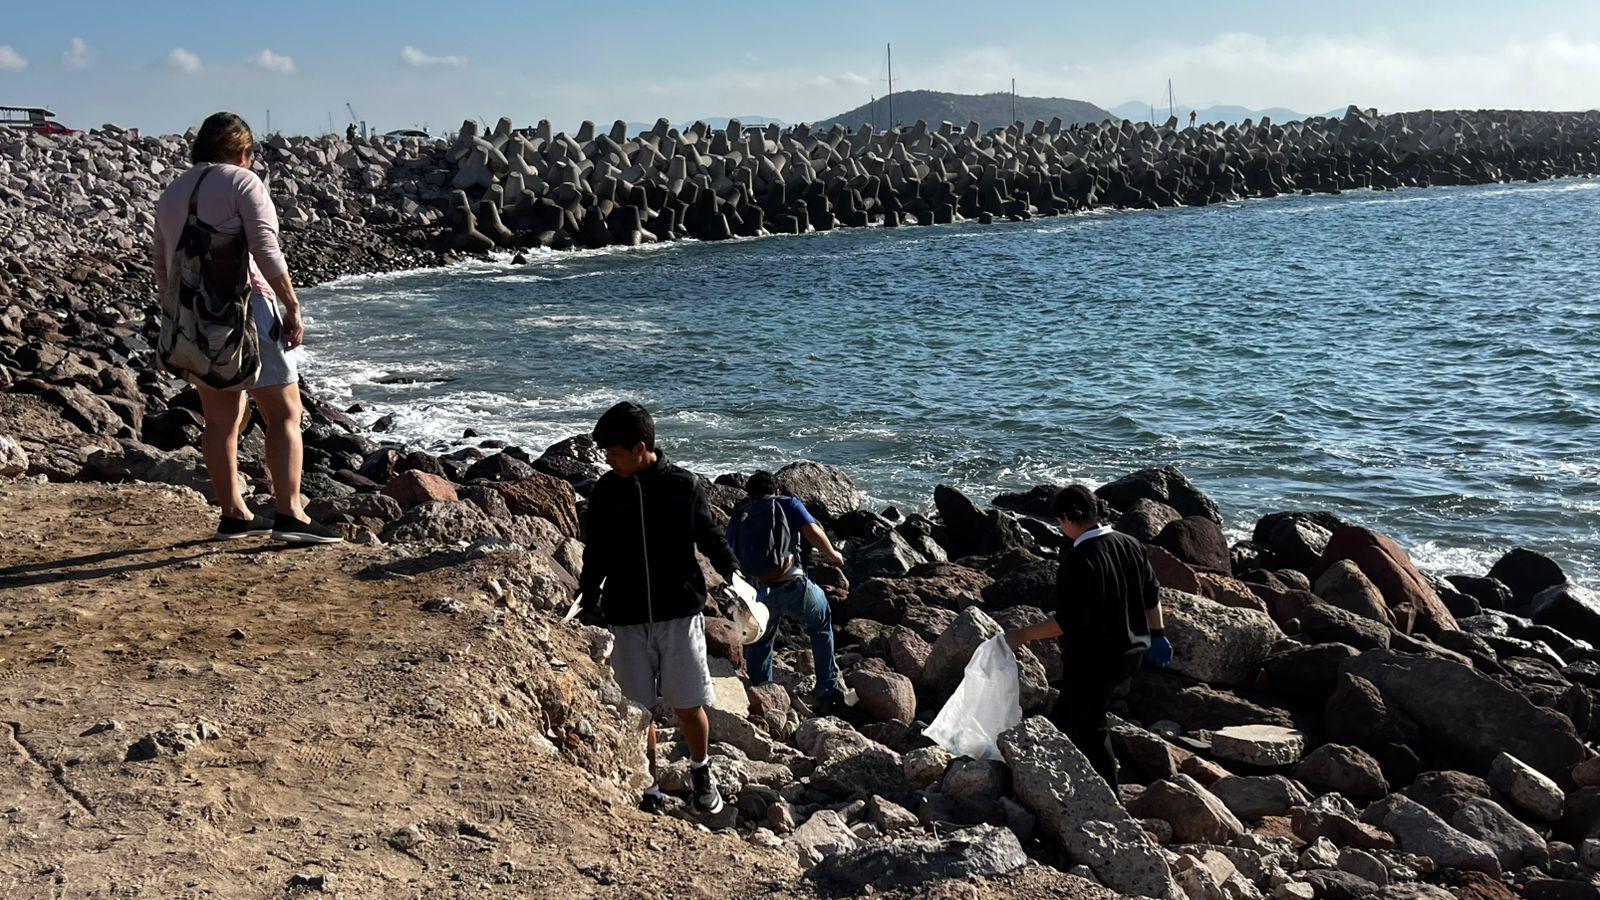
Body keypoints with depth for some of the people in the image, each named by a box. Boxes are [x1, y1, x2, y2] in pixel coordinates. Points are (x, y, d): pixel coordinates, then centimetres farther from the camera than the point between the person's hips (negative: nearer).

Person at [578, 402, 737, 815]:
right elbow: (595, 556, 9)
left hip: (680, 613, -2)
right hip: (627, 618, 2)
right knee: (638, 709, 5)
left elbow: (711, 538, 3)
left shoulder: (684, 486, -4)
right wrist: (587, 605, 2)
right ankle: (650, 790, 22)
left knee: (688, 705, 2)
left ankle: (701, 770, 30)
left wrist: (734, 578, -11)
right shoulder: (605, 492, 2)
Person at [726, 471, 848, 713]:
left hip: (760, 593, 2)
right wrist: (832, 555, 13)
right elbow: (813, 533, -4)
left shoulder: (738, 517, 19)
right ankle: (829, 689, 24)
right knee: (822, 623, 26)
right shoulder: (789, 504, 12)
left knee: (758, 645, 24)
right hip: (795, 586, -1)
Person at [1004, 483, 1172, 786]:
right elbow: (1152, 594, 12)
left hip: (1093, 659, -9)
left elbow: (1069, 620, -26)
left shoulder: (1080, 559, -24)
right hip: (1130, 651, 9)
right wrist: (1157, 634, 25)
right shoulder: (1131, 545, 3)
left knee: (1088, 727, 5)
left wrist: (1022, 635, -19)